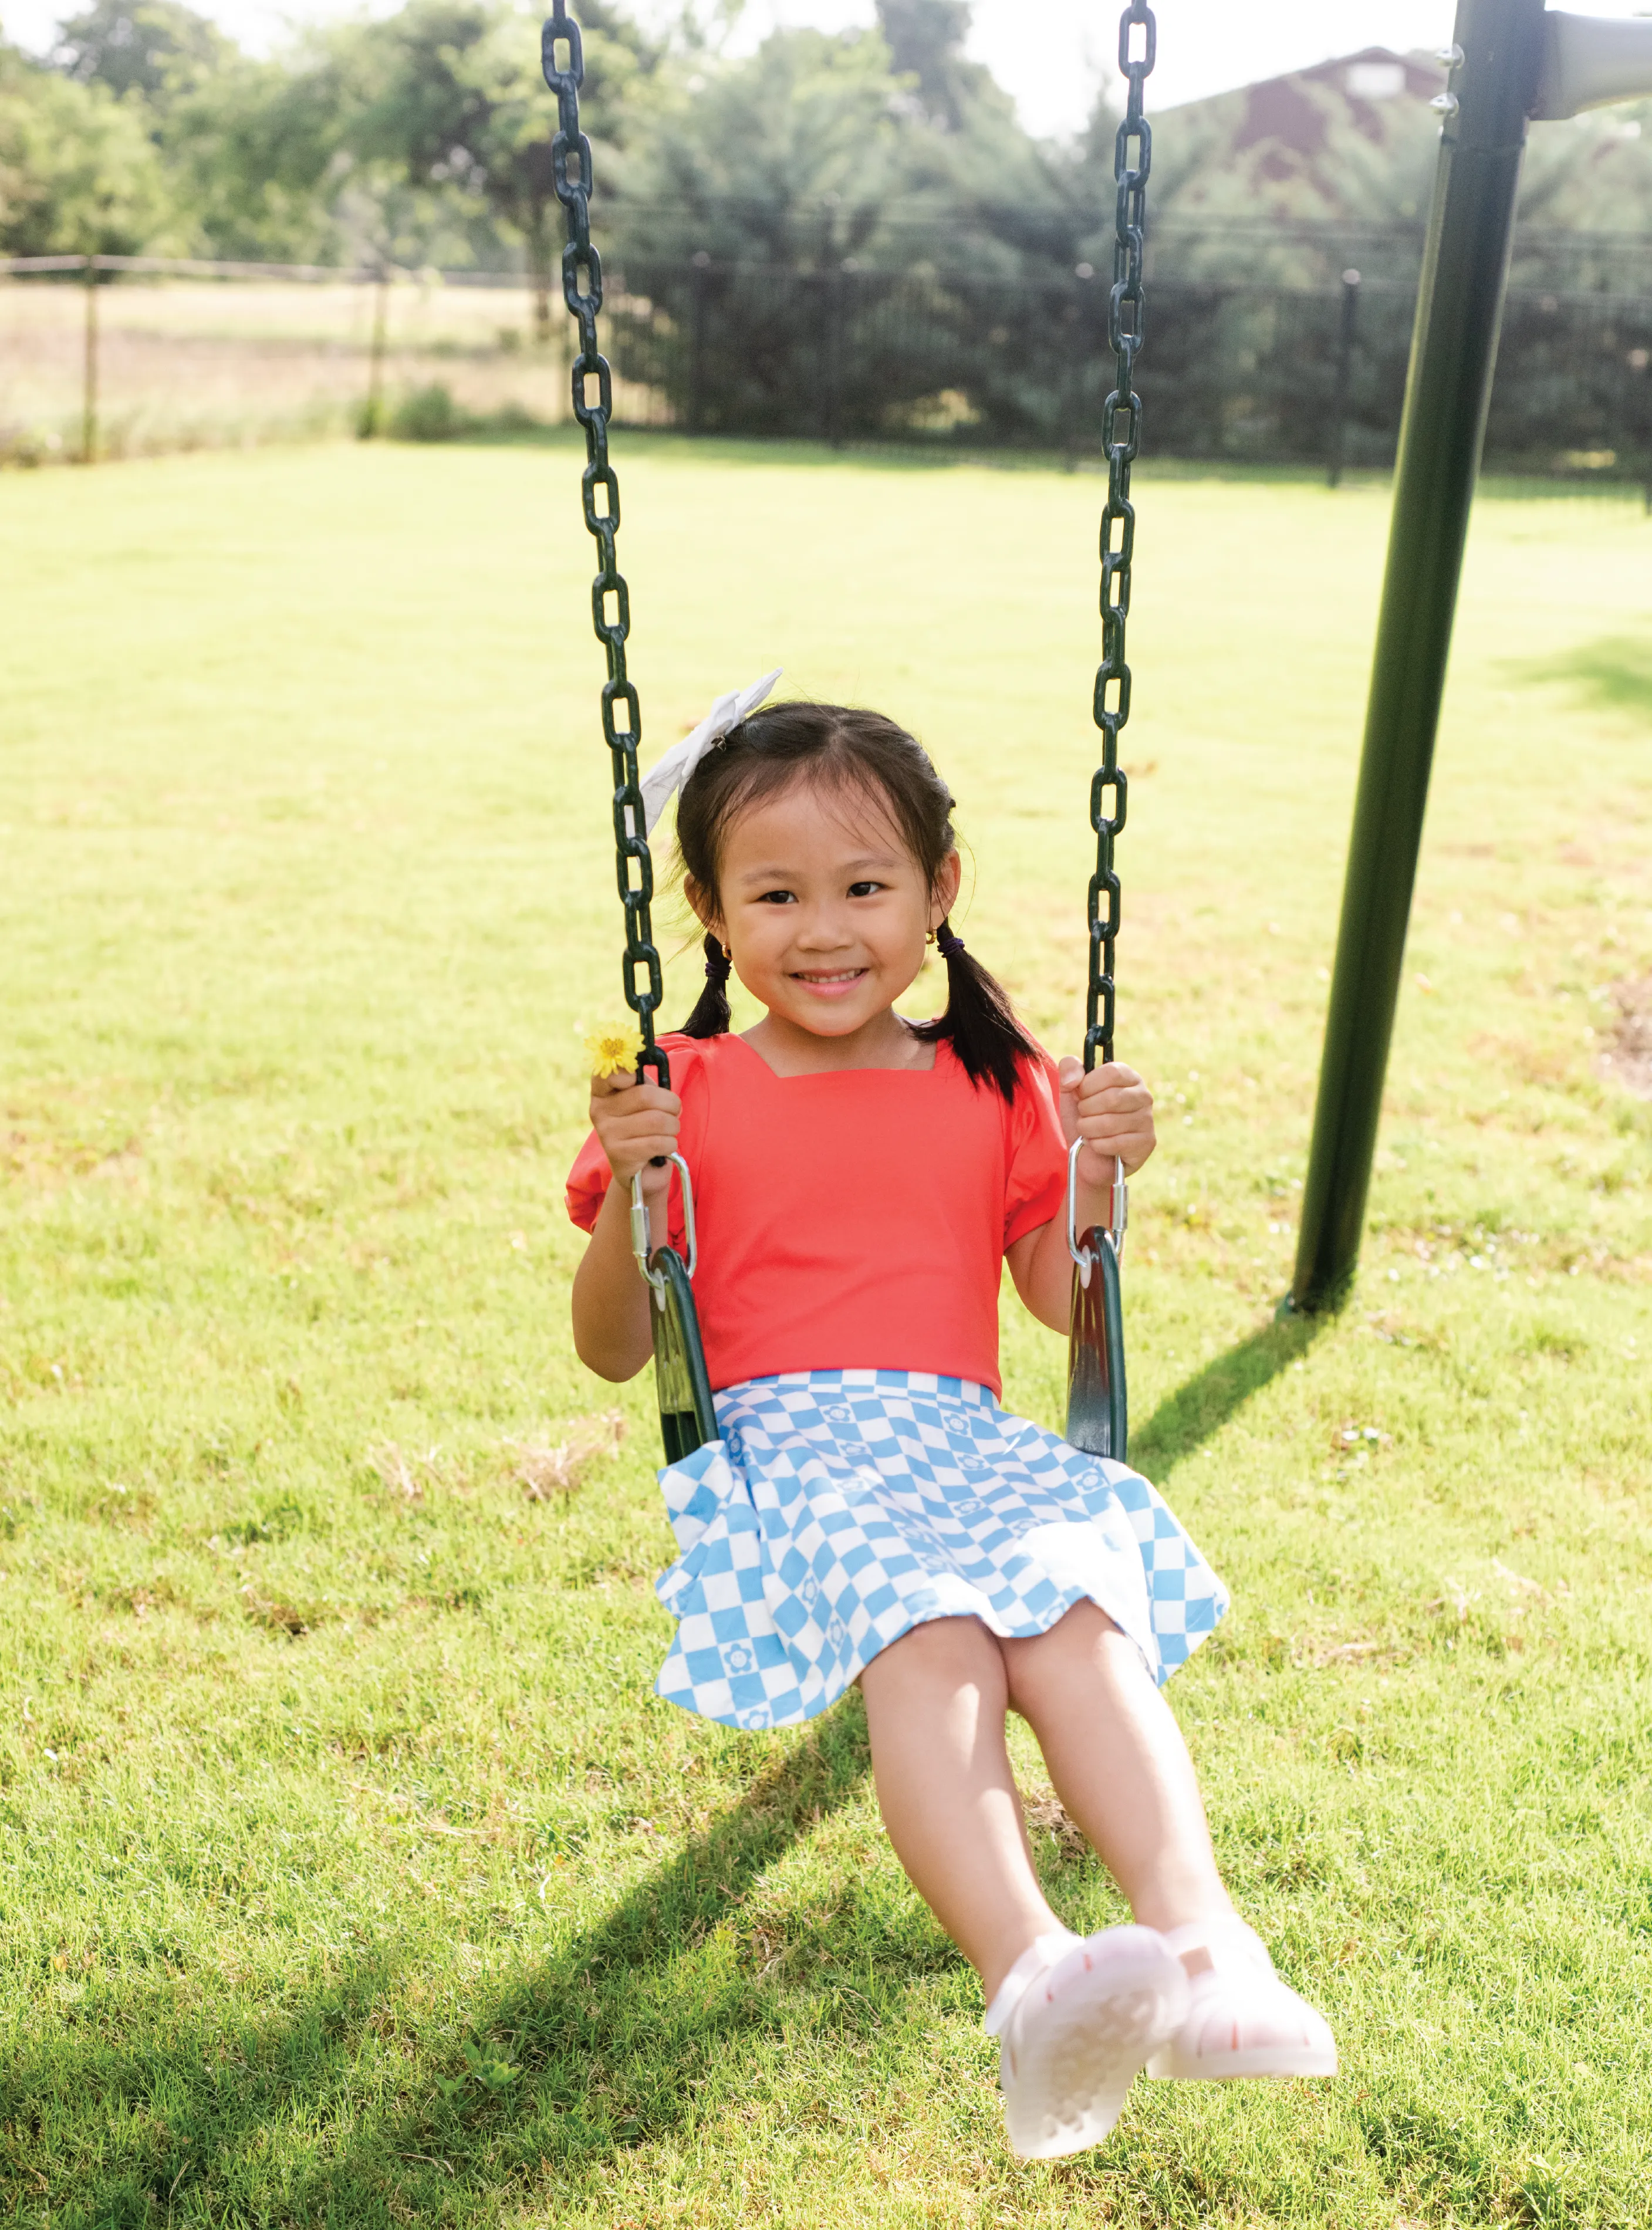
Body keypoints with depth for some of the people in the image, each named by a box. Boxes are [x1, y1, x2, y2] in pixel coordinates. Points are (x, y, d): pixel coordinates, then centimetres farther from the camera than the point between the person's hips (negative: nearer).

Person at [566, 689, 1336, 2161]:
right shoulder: (686, 1096, 8)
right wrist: (626, 1196, -10)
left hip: (961, 1430, 3)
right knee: (927, 1633, -35)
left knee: (1080, 1611, -31)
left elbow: (1062, 1304, 19)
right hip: (781, 1445, -3)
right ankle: (1028, 1977, -50)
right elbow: (611, 1353, 8)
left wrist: (1099, 1178, 0)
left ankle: (1200, 1940, -41)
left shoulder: (997, 1088, 15)